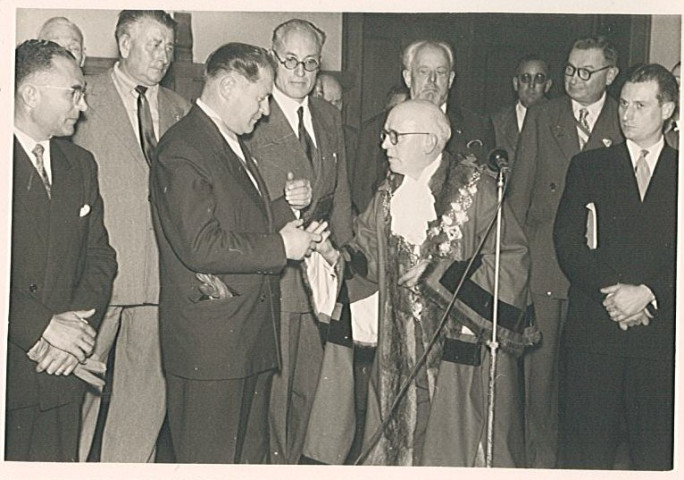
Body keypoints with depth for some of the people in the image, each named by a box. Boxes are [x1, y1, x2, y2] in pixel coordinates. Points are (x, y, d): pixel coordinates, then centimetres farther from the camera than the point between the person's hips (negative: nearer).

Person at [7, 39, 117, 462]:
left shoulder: (80, 164, 13)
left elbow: (100, 254, 10)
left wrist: (75, 328, -4)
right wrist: (42, 327, -16)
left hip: (61, 369, 5)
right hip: (9, 369, -5)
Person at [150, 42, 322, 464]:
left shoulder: (232, 143, 16)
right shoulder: (183, 151, -16)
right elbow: (201, 246, -24)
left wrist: (284, 208, 7)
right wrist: (281, 247, -17)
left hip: (252, 334, 10)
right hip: (210, 341, -10)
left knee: (252, 453, 18)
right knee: (210, 459, 2)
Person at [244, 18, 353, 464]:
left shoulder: (330, 117, 13)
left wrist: (341, 253, 12)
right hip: (272, 276, -6)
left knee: (305, 387, 16)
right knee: (271, 389, 0)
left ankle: (292, 461, 31)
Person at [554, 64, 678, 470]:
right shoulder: (588, 166, 8)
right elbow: (567, 242, -1)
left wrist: (647, 293, -13)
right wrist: (611, 293, -11)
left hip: (662, 330, 0)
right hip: (593, 330, 0)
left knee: (658, 450, 5)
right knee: (586, 447, 4)